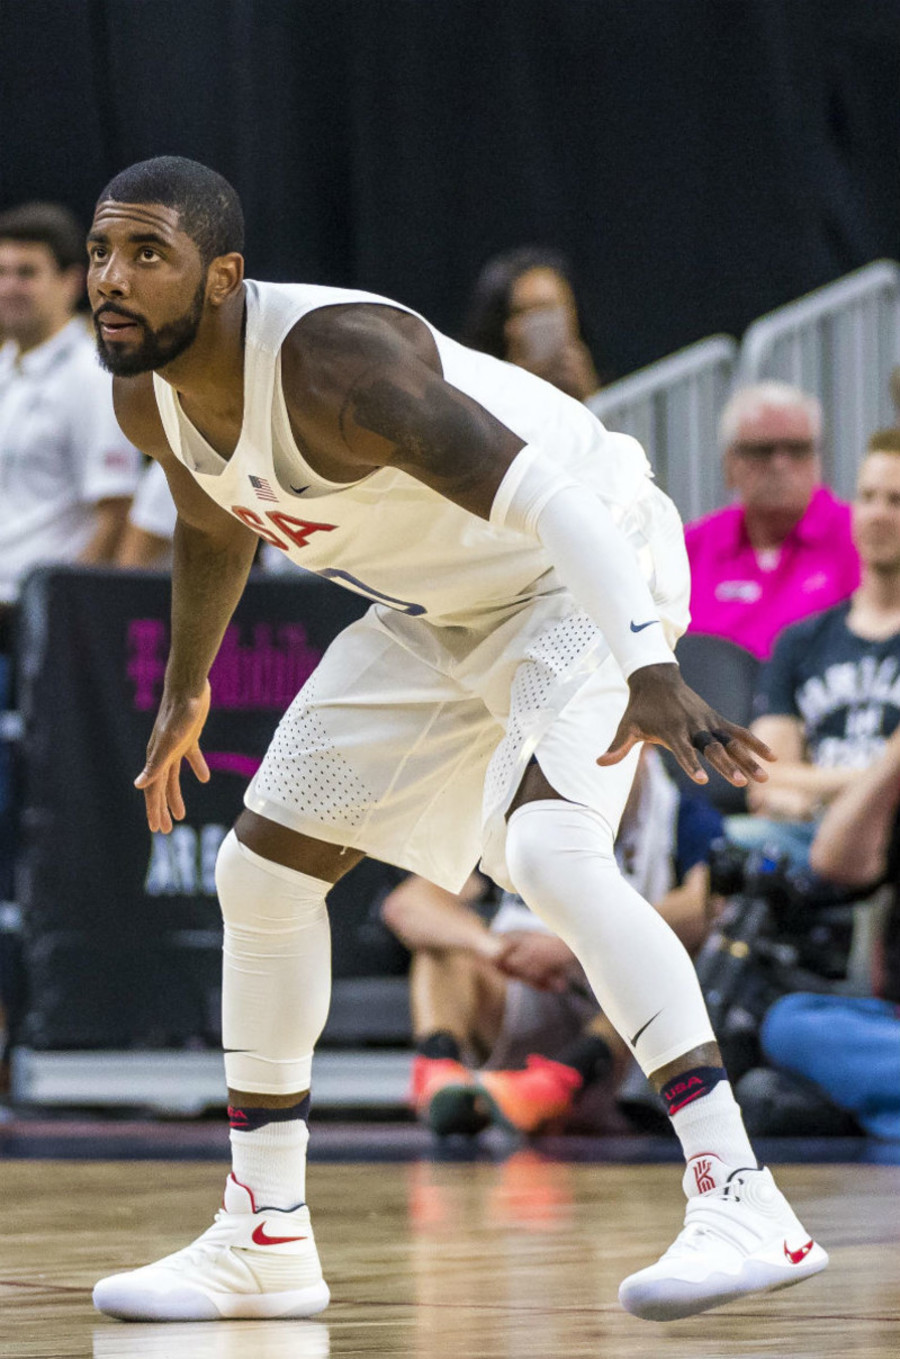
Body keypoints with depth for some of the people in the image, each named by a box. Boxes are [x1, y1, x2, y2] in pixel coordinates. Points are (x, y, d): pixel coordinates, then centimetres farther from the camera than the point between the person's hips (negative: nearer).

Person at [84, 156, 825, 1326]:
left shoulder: (332, 358, -34)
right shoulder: (150, 399, -8)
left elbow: (548, 496, -43)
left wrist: (648, 674, -54)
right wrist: (185, 692, 27)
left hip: (583, 572, -9)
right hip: (441, 610, 9)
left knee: (546, 848, -32)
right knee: (265, 868, 9)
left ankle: (743, 1204, -35)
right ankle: (264, 1241, 20)